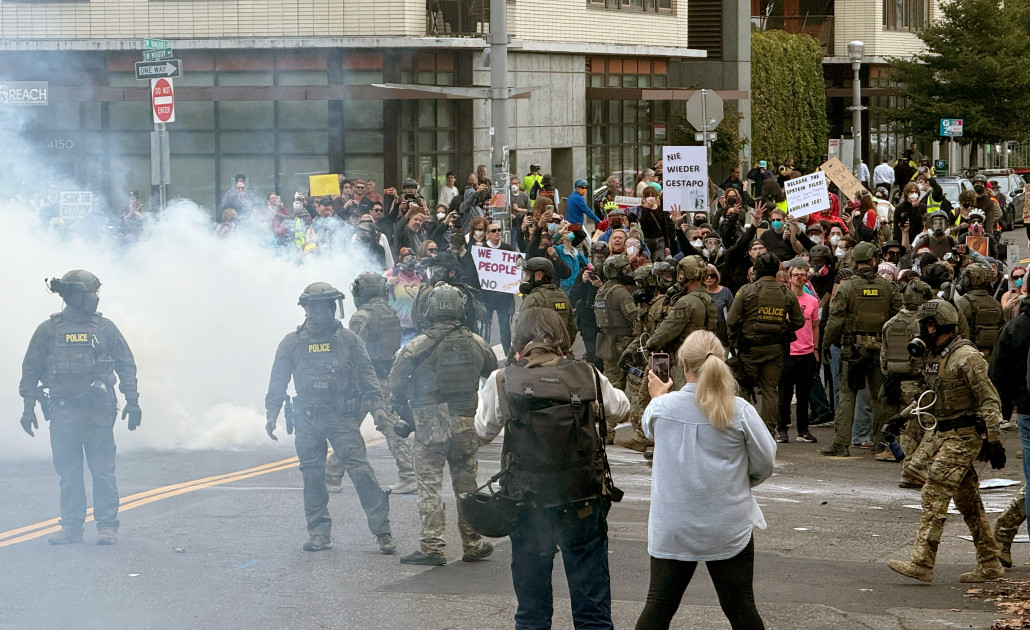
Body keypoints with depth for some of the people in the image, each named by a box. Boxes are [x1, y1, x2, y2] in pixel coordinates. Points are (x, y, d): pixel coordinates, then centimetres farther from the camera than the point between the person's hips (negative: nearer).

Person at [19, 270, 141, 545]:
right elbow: (31, 370, 8)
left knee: (103, 470, -2)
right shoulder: (48, 330, 4)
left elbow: (126, 365, 9)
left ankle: (107, 526, 2)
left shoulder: (105, 328, 6)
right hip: (63, 411, 0)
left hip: (98, 410, 0)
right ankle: (71, 526, 11)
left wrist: (132, 401, 3)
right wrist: (28, 408, 5)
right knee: (68, 472, 4)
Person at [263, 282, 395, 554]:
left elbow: (366, 373, 7)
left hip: (341, 417, -2)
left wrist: (377, 405, -3)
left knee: (360, 471, -11)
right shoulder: (291, 343, 9)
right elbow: (278, 381, 11)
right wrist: (271, 413, 3)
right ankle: (319, 533, 14)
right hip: (307, 420, 2)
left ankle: (382, 531, -9)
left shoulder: (348, 338, 6)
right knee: (312, 476, 5)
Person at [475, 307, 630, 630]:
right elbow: (622, 408, 15)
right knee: (592, 604, 7)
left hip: (527, 504, 0)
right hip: (583, 503, 0)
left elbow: (484, 431, 9)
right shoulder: (588, 376, -4)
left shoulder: (502, 382, -7)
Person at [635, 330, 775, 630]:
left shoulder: (662, 406, -8)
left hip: (671, 527, 1)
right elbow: (765, 463, -4)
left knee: (658, 605, 9)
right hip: (728, 527, -1)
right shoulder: (740, 411, -13)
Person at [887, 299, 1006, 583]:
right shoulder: (934, 355, 13)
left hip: (963, 437, -9)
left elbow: (989, 400, -15)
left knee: (935, 496, -13)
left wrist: (993, 441, -18)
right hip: (942, 434, 9)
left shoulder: (966, 357, -15)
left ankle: (921, 563, -15)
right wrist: (905, 415, 18)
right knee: (967, 501, 11)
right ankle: (989, 565, 16)